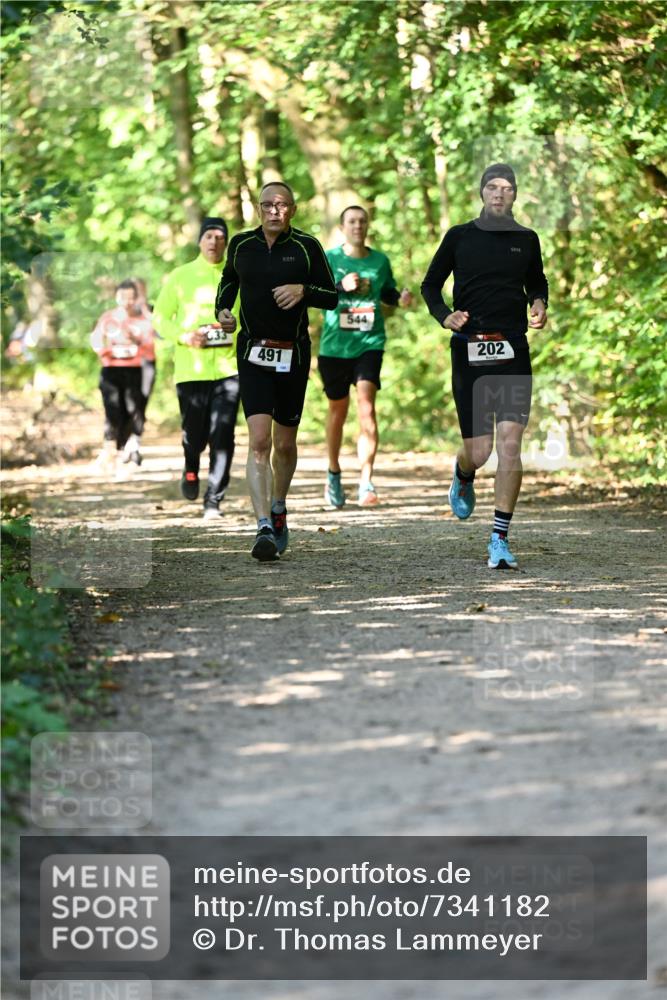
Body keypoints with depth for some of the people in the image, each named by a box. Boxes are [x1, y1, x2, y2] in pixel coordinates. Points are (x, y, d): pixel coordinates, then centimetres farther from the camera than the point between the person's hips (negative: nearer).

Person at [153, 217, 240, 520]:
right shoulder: (179, 277, 4)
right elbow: (159, 317, 5)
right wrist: (183, 337, -12)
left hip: (228, 369, 0)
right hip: (191, 369, 0)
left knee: (222, 437, -9)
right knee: (194, 435, 5)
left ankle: (213, 501, -3)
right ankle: (191, 469, 40)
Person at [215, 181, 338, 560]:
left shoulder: (306, 246, -3)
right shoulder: (241, 244, 3)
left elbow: (332, 297, 1)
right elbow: (229, 279, 23)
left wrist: (303, 290, -18)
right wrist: (223, 309, 5)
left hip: (293, 354, 0)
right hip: (253, 353, 0)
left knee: (284, 444, 9)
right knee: (259, 440, -14)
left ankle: (279, 509, 36)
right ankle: (265, 528, -21)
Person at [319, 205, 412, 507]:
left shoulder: (380, 261, 7)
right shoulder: (328, 260, 0)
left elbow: (388, 294, 20)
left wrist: (400, 298, -2)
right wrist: (341, 287, -22)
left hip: (370, 343, 0)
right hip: (335, 345, 0)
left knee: (366, 404, -18)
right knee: (338, 408, 12)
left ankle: (366, 482, -22)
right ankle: (334, 474, 34)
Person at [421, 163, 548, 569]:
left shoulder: (527, 239, 9)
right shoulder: (459, 237, 5)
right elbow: (431, 285, 14)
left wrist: (539, 304, 3)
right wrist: (444, 316, -5)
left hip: (513, 352, 1)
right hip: (469, 351, -1)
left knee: (510, 443, -12)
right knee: (478, 451, -1)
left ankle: (500, 539, -7)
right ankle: (463, 480, 39)